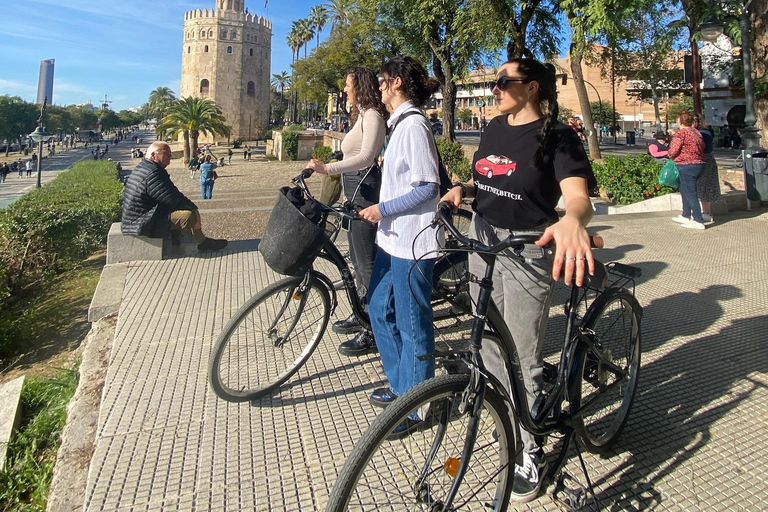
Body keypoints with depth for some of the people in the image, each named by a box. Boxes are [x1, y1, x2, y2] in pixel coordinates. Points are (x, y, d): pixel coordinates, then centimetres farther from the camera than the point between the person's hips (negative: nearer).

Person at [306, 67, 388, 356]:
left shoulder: (372, 116, -12)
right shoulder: (362, 115, 19)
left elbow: (366, 157, -26)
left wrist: (327, 168, -34)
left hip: (365, 189, -11)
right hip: (356, 189, 11)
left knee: (366, 261, -7)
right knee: (357, 257, 17)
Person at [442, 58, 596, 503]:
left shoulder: (556, 136, -10)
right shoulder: (495, 128, 10)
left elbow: (578, 195, -24)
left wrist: (573, 221, -48)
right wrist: (462, 189, -2)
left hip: (527, 250, -7)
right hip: (482, 240, 7)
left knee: (523, 357, 1)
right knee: (490, 344, 18)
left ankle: (533, 451, 21)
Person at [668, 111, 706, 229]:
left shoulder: (681, 133, -13)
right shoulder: (697, 132, 14)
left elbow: (673, 151, -17)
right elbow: (702, 147, 16)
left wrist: (670, 155, 6)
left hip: (687, 166, -9)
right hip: (699, 165, 9)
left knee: (690, 193, -5)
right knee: (685, 190, 22)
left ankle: (698, 221, -4)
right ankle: (685, 216, 29)